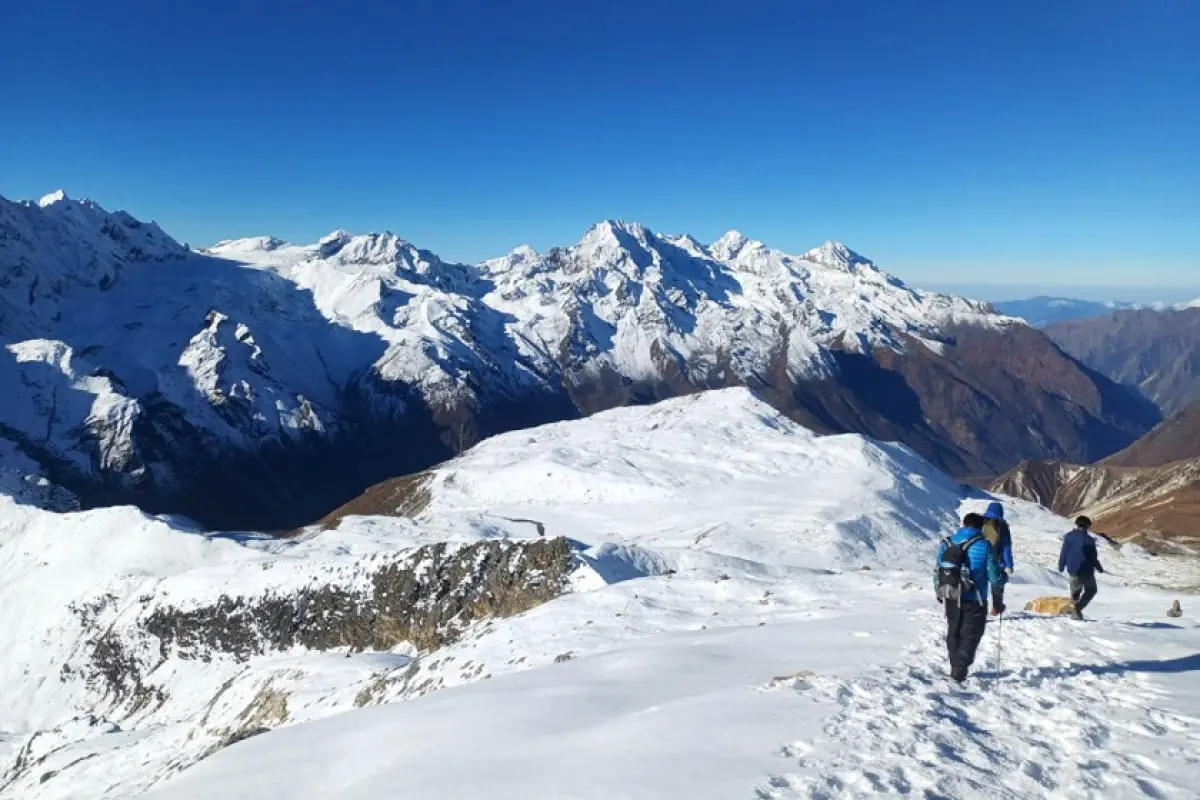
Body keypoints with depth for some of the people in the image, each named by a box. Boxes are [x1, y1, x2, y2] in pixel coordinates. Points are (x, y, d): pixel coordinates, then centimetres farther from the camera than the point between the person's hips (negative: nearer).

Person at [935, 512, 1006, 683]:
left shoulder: (947, 543, 0)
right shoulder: (984, 546, -12)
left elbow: (937, 571, 6)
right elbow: (995, 577, -10)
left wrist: (939, 592, 21)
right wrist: (1003, 576, 14)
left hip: (951, 599, 4)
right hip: (974, 601, -4)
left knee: (953, 634, 20)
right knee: (970, 636, 8)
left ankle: (956, 668, 31)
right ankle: (958, 672, -3)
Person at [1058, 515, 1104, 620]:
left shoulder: (1068, 536, -4)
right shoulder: (1089, 540, -14)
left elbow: (1063, 553, 0)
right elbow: (1093, 557, -7)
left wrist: (1061, 565, 13)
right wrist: (1099, 568, 10)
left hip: (1072, 569, 3)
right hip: (1086, 570, -3)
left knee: (1075, 591, 21)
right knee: (1091, 590, 16)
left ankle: (1075, 611, 14)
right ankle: (1078, 607, -5)